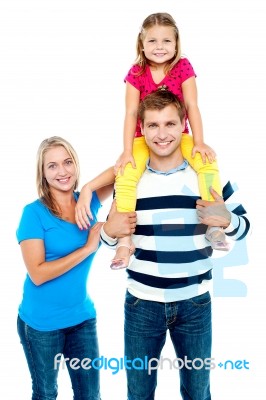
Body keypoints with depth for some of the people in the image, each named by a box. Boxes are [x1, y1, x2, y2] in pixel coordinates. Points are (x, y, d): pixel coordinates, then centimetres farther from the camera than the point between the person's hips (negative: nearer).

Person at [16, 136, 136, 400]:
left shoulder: (87, 202, -2)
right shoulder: (34, 212, -14)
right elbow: (37, 274, -20)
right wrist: (88, 247, -22)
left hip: (82, 317, 4)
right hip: (40, 323, -4)